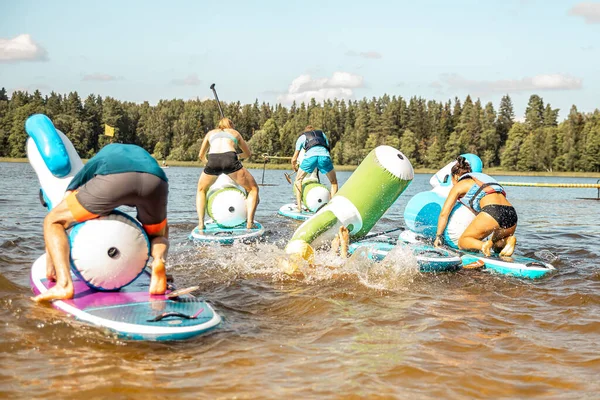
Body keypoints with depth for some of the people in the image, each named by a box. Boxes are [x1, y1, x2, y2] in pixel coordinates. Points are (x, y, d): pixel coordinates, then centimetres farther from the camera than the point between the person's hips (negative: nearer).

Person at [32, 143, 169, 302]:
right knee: (157, 236, 32)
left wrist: (50, 264, 40)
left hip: (113, 178, -2)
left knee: (53, 221, 19)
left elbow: (54, 220, 34)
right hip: (157, 181, 3)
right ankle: (158, 260, -3)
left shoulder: (93, 164, 39)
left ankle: (64, 285, -2)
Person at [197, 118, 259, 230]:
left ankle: (201, 223, 14)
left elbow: (201, 156, 43)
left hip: (212, 160, 2)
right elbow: (248, 153, 43)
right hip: (230, 159, -2)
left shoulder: (211, 133, 34)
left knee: (201, 190, 30)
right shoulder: (235, 132, 32)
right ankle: (249, 222, -1)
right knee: (253, 189, 17)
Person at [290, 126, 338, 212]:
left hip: (310, 156, -1)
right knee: (334, 182, 20)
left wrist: (295, 169, 52)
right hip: (324, 155, 1)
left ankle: (299, 206, 8)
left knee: (298, 180, 19)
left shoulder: (302, 137, 33)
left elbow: (294, 159, 32)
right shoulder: (322, 134, 38)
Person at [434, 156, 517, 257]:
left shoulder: (459, 185, 17)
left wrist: (438, 236, 26)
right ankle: (508, 240, -3)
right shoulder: (484, 177, 35)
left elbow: (444, 213, 16)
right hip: (512, 214, 6)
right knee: (498, 246, 31)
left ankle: (484, 245, -21)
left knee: (462, 242, 10)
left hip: (492, 212, -6)